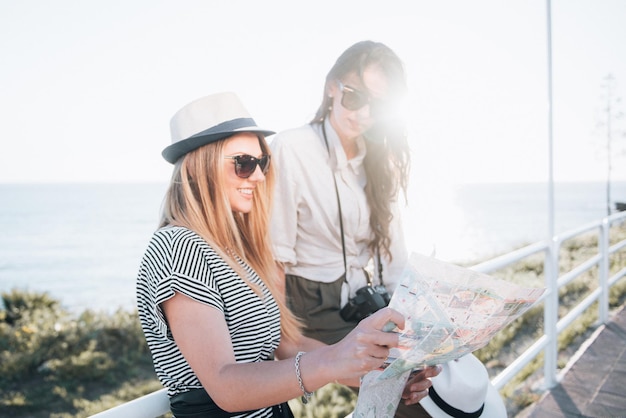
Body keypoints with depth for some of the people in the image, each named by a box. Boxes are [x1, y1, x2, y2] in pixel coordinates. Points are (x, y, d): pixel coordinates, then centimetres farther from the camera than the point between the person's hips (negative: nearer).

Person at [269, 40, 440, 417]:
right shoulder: (291, 148, -10)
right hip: (317, 312, -6)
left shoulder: (382, 162, 12)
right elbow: (277, 259, -11)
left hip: (373, 308, 6)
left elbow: (395, 253, 4)